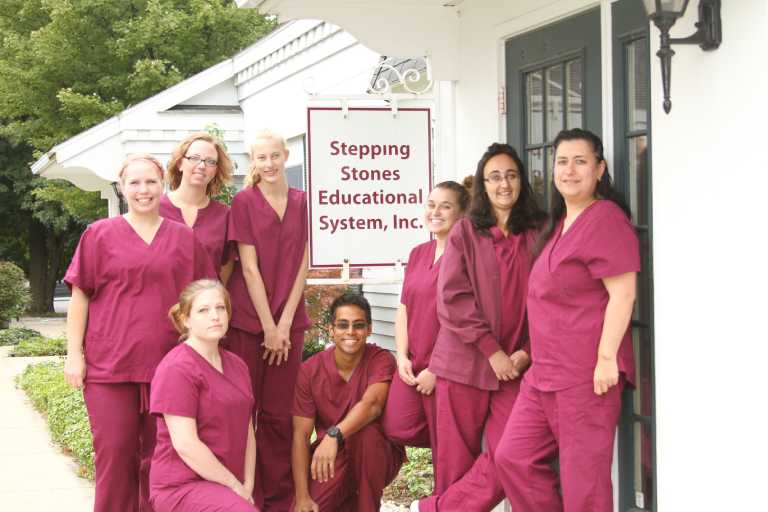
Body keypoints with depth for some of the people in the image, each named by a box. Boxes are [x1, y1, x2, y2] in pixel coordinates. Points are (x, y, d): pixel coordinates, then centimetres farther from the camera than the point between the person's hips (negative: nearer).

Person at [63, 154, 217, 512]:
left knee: (159, 453, 7)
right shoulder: (99, 235, 5)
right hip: (109, 365, -2)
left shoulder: (184, 238, 10)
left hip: (166, 364, 2)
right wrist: (74, 354, -2)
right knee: (115, 453, -2)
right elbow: (80, 297, 4)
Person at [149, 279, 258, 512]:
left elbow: (247, 432, 13)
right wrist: (236, 487, -11)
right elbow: (185, 444, -16)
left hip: (227, 486, 7)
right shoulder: (177, 368, -11)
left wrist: (247, 486, 0)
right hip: (183, 486, -7)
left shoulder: (237, 365, 13)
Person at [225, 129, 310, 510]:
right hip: (248, 319, -3)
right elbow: (249, 267, -7)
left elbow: (302, 264, 4)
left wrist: (285, 322, -6)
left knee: (279, 414, 6)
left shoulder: (301, 202, 7)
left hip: (288, 322, 3)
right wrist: (268, 327, -11)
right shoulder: (244, 201, -2)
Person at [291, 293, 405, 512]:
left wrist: (334, 435, -52)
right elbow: (300, 434, -11)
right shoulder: (310, 370, -7)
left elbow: (372, 405, -33)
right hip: (328, 460, 2)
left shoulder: (381, 360, -13)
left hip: (379, 455, -2)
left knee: (365, 431, -34)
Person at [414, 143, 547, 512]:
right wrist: (492, 350, -11)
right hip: (464, 361, -1)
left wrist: (527, 351, -7)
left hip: (516, 366, 1)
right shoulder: (465, 232, 3)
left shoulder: (538, 233, 6)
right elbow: (452, 299, -5)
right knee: (457, 459, 3)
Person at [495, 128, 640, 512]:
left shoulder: (604, 218, -12)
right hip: (545, 372, 10)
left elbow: (623, 293, -18)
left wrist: (607, 357, -21)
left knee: (583, 479, -1)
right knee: (513, 457, 10)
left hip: (586, 375, -10)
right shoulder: (561, 222, 18)